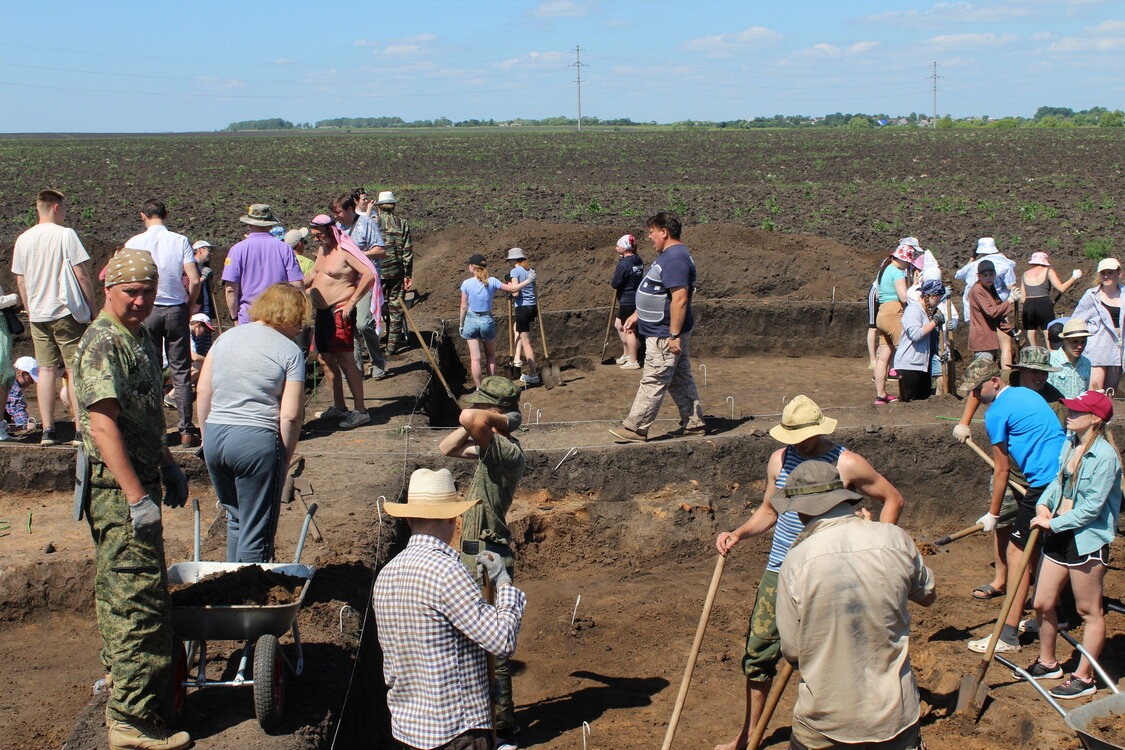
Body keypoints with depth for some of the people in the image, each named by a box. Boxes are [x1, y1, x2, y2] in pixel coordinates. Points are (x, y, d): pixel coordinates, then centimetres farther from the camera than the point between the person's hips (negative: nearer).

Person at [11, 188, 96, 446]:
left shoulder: (23, 239, 8)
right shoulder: (65, 234, -9)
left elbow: (20, 281, 13)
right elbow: (82, 275, -11)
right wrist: (91, 309, -3)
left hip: (38, 315, 5)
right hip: (67, 313, -5)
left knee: (47, 370, 8)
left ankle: (47, 430, 7)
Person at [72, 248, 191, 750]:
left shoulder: (138, 338, 14)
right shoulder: (102, 342, -17)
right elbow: (103, 426, -24)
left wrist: (166, 465, 23)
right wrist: (138, 498, -26)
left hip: (138, 478, 10)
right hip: (117, 486, -10)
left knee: (120, 595, 18)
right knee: (140, 599, -8)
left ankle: (122, 689, 30)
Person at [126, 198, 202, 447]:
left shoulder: (134, 243, -3)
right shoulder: (180, 241, -2)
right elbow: (194, 280, -8)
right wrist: (188, 305, 8)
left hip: (147, 311, 0)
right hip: (176, 309, 0)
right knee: (181, 371, 5)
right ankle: (186, 430, 4)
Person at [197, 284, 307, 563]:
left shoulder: (226, 338, 12)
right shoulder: (290, 351, -5)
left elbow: (203, 392, 12)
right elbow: (290, 415, -10)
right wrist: (285, 460, 0)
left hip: (215, 436, 6)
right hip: (257, 440, -6)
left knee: (236, 518, 23)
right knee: (257, 531, 5)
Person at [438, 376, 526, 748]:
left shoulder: (508, 450, -21)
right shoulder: (492, 445, 10)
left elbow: (469, 419, -39)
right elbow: (446, 448, 21)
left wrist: (502, 419, -20)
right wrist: (471, 427, 4)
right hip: (476, 552, 10)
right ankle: (496, 716, 35)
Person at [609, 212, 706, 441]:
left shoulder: (675, 259, -21)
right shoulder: (668, 255, 14)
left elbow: (679, 299, -27)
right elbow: (658, 295, 24)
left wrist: (674, 335, -27)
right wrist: (637, 315, 23)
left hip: (665, 335, -11)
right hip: (668, 332, 11)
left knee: (653, 382, -4)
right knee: (681, 379, 15)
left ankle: (635, 427, 1)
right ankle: (694, 424, 22)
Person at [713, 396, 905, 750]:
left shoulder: (847, 464, -9)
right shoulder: (780, 459, 5)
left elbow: (893, 499, -1)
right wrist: (738, 534, -1)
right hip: (778, 573, 4)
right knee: (758, 652, 7)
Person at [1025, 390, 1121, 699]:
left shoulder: (1104, 455, -19)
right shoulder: (1069, 443, 4)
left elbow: (1092, 506, -19)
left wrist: (1054, 524, -16)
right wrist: (1043, 504, -1)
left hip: (1086, 541, -8)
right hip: (1059, 536, 8)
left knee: (1089, 612, 8)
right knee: (1042, 603, 15)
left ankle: (1084, 678, 19)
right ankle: (1047, 662, 34)